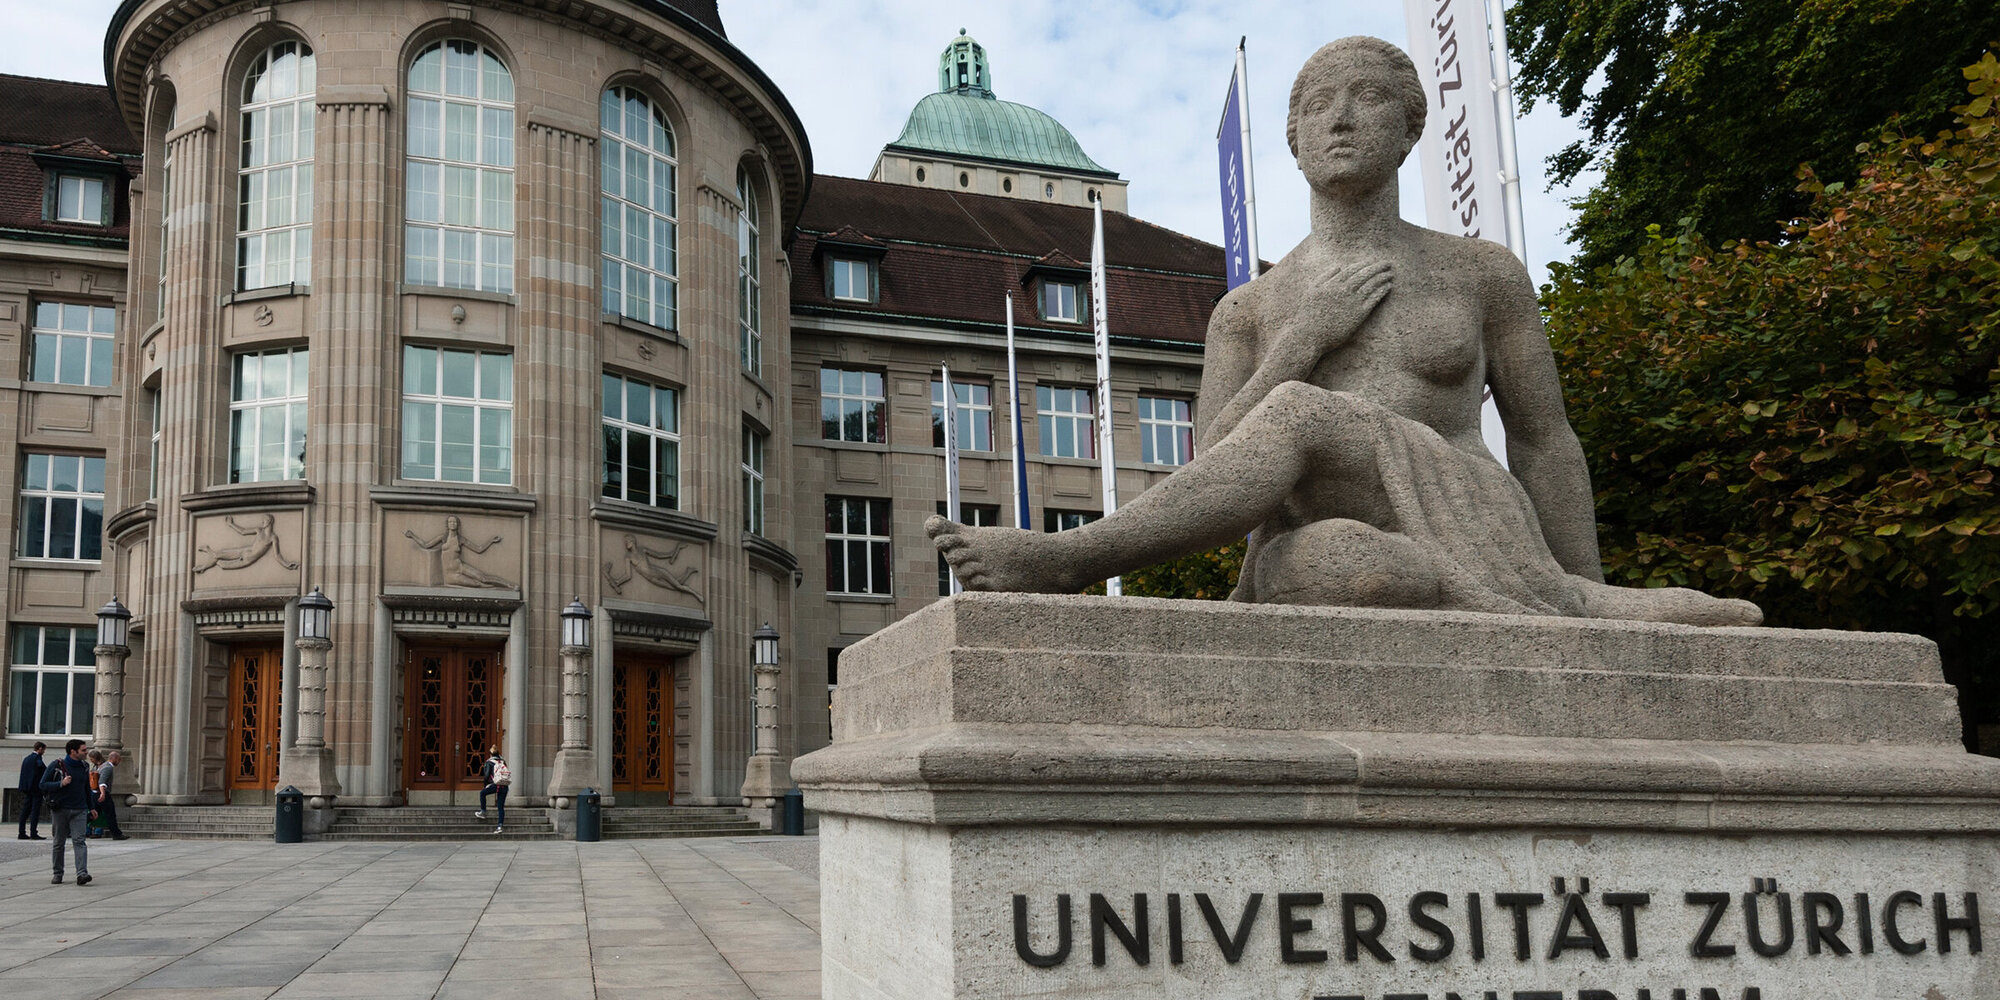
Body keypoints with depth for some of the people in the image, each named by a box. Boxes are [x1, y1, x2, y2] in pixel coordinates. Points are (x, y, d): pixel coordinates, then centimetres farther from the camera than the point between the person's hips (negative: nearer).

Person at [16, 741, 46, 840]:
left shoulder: (26, 758, 15)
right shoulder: (37, 757, -10)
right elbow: (44, 769, -23)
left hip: (26, 788, 8)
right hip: (36, 788, -8)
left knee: (25, 811, 9)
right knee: (35, 811, -7)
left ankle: (22, 833, 9)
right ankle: (33, 833, -9)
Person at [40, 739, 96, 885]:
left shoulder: (84, 767, 11)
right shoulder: (56, 766, -3)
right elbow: (43, 785, -2)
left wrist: (91, 807, 24)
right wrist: (61, 784, -17)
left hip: (79, 811, 2)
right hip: (60, 810, -2)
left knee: (79, 841, -11)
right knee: (59, 843, 7)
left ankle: (82, 873, -21)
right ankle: (58, 874, 19)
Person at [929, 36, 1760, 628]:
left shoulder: (1485, 274, 15)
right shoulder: (1246, 312, 17)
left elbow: (1544, 441, 17)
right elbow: (1212, 477, 5)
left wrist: (1586, 615, 12)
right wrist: (1304, 338, -5)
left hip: (1469, 544, -1)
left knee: (1299, 418, -32)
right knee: (1321, 561, -42)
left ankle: (1068, 559, -28)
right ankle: (1579, 611, -26)